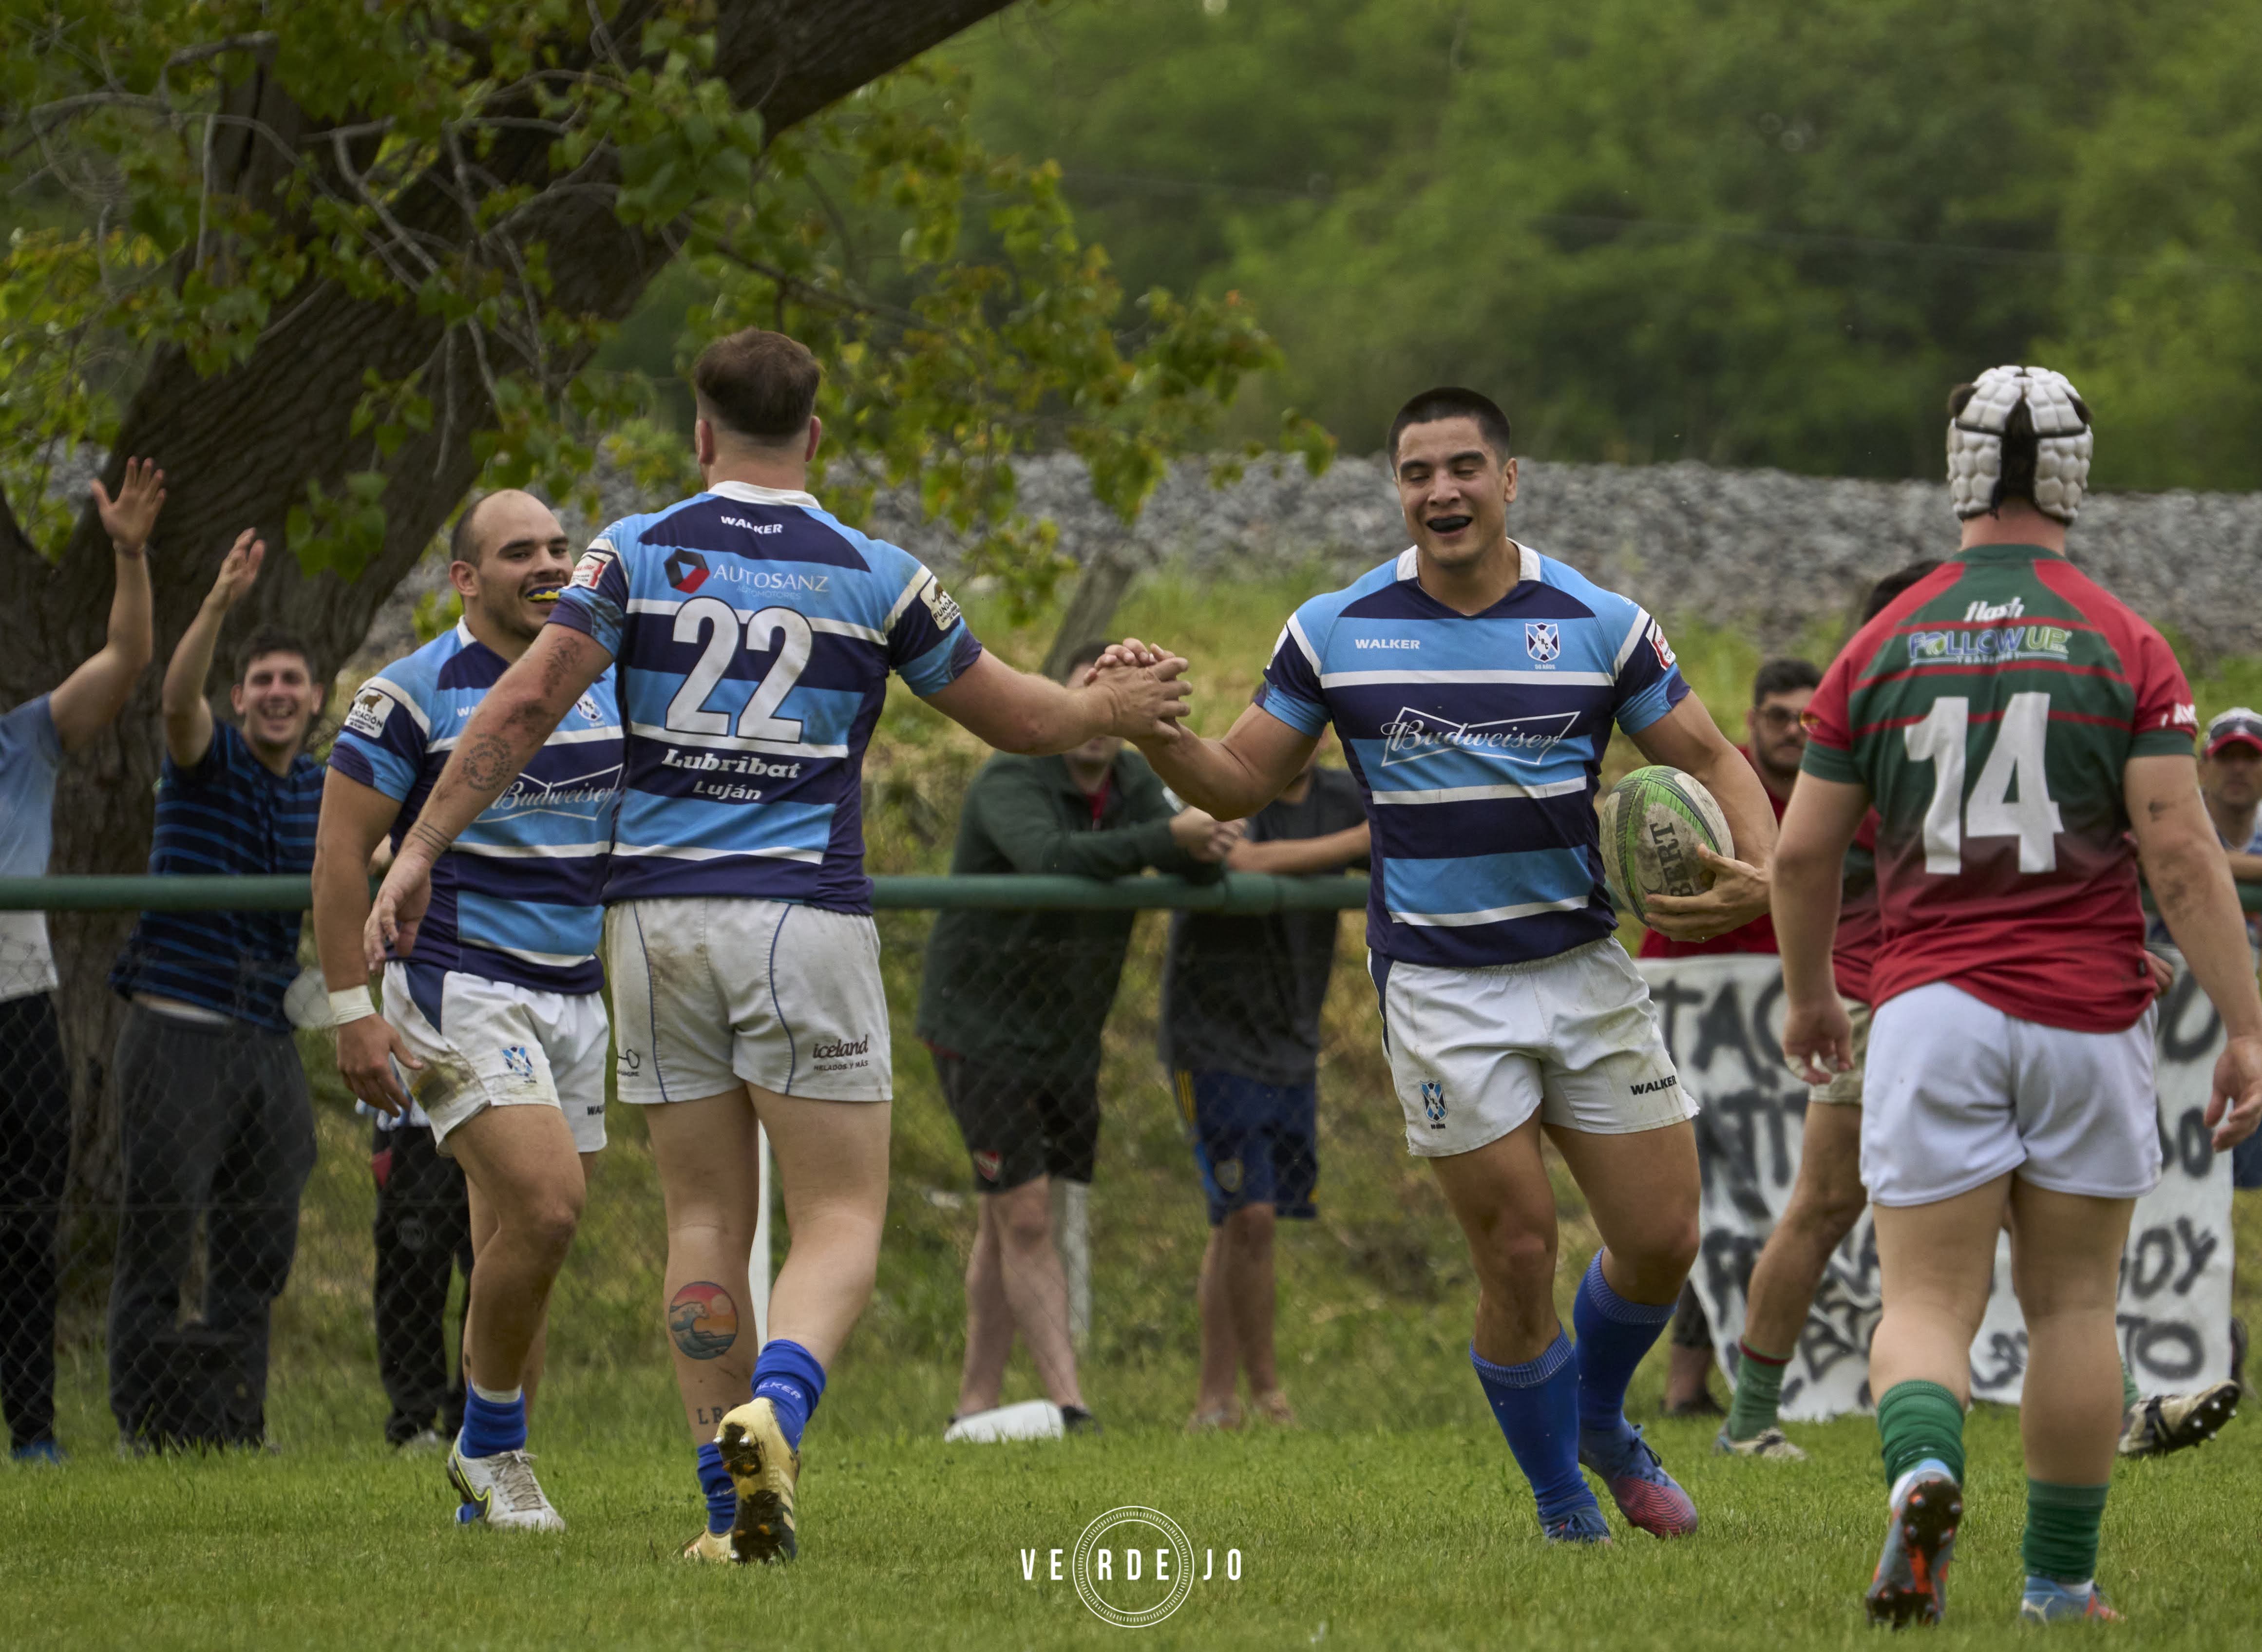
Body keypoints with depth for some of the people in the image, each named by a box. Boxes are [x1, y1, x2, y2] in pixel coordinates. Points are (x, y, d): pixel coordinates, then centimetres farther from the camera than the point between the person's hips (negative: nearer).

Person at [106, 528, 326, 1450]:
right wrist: (219, 604, -42)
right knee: (158, 1235, -5)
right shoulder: (208, 761, -5)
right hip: (177, 1032, -6)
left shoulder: (320, 790, 11)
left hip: (268, 1042, 6)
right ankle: (144, 1429, -2)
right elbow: (178, 697, -26)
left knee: (258, 1250, 7)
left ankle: (239, 1433, 14)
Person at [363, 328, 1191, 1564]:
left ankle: (733, 1508, 4)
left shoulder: (636, 554, 2)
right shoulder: (873, 575, 1)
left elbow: (525, 703, -8)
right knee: (840, 1222, 1)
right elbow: (1015, 719, 11)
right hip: (807, 919, -2)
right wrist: (1109, 709, 32)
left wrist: (421, 850, -5)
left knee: (705, 1221, 10)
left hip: (659, 916, 2)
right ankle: (770, 1416, -28)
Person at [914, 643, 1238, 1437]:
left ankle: (976, 1402, 18)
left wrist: (1206, 846, -34)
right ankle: (1069, 1406, -14)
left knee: (1007, 1226, 11)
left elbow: (1193, 866, -9)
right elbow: (1051, 856, -40)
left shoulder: (1135, 784, 4)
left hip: (1068, 1039, 7)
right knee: (1024, 1218, -11)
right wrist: (1167, 839, -48)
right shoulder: (1011, 784, -19)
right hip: (982, 1033, -7)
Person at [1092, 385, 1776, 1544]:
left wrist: (1758, 873, -16)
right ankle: (1564, 1510, 14)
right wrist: (1150, 726, -14)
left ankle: (1602, 1423, 33)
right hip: (1439, 986, -2)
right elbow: (1238, 784, 6)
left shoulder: (1601, 624, 0)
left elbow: (1712, 761, 4)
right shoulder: (1334, 631, 0)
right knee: (1517, 1258, -6)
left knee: (1661, 1241, 2)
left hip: (1585, 969, 2)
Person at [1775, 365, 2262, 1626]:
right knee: (2075, 1305, 12)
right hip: (2088, 1007, 0)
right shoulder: (2124, 647, -3)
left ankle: (1925, 1471, -31)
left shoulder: (1884, 646, 4)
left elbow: (1805, 851, 7)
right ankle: (2061, 1581, 17)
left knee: (1929, 1301, 0)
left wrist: (1810, 995, 23)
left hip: (1932, 1007, 0)